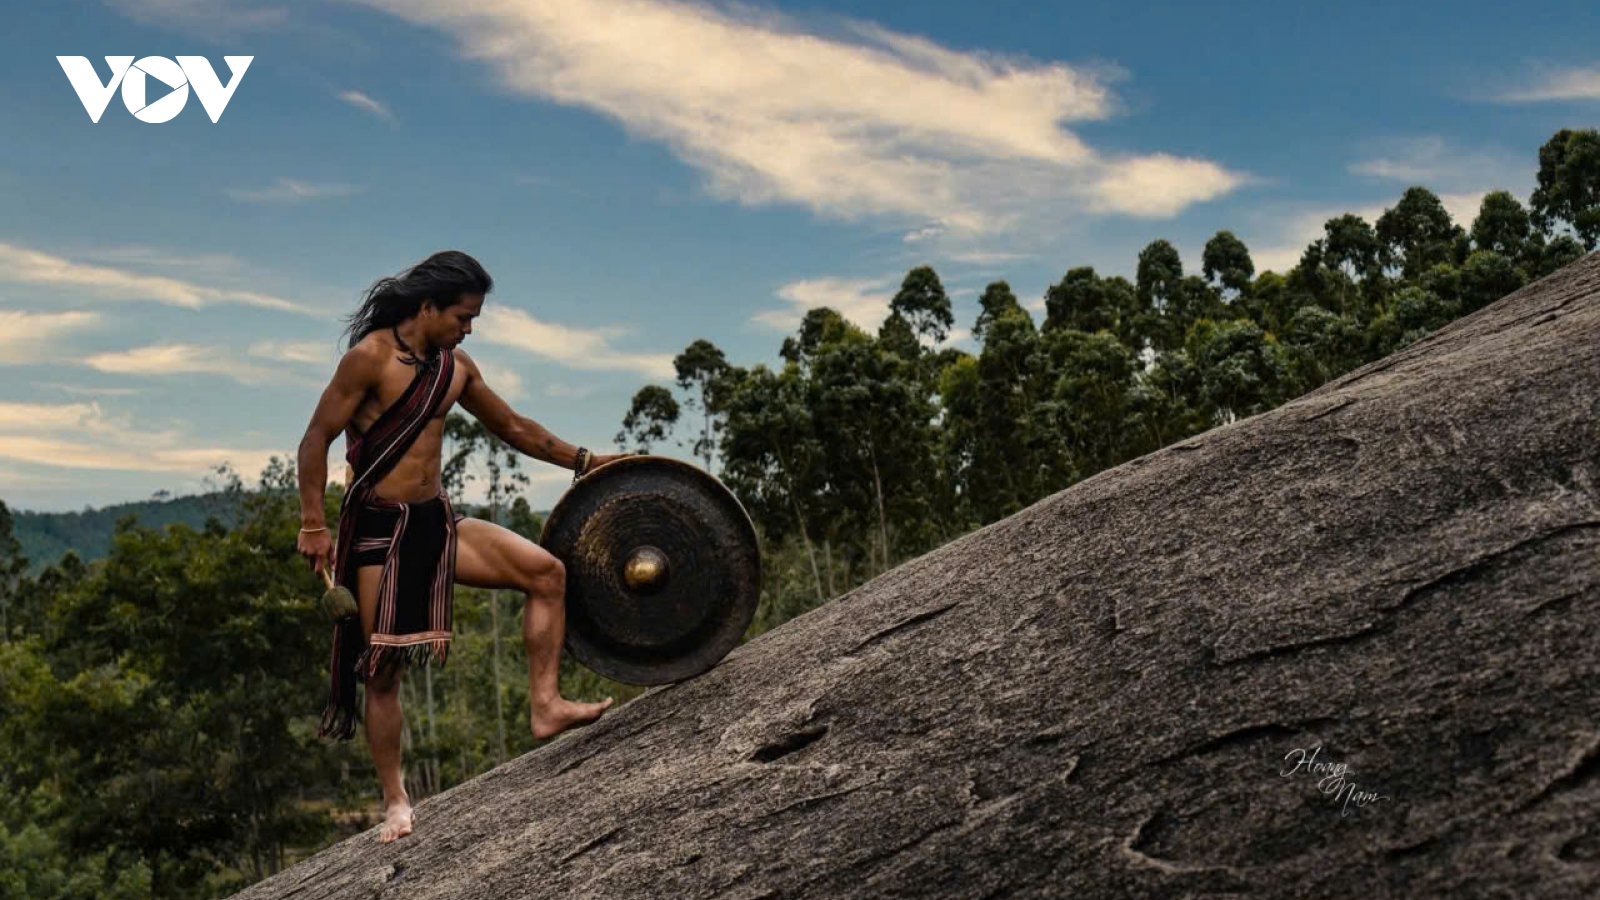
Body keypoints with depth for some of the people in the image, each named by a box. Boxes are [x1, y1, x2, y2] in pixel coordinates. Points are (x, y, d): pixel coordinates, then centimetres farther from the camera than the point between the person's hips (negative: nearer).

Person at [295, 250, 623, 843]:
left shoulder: (456, 367, 8)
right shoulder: (371, 356, -13)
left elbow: (512, 428, 19)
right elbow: (317, 439, -11)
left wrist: (582, 461, 19)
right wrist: (313, 526, -15)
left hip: (438, 520, 7)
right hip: (378, 527, -6)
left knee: (546, 572, -4)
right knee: (383, 666, -2)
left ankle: (544, 706, 0)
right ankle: (395, 801, 10)